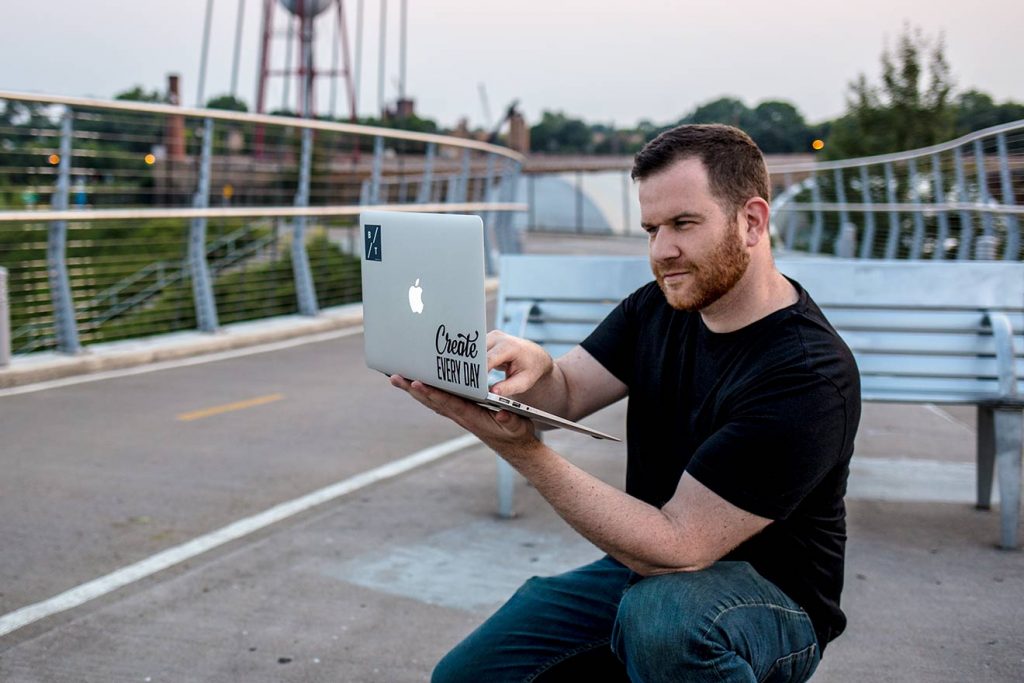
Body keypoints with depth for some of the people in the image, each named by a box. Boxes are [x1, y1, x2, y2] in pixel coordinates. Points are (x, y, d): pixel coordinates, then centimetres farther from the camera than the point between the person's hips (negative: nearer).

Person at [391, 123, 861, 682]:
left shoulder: (809, 376, -26)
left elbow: (673, 547, -29)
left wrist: (522, 451, -35)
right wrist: (531, 366, -29)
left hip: (769, 599, -7)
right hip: (645, 564, 7)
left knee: (660, 610, -40)